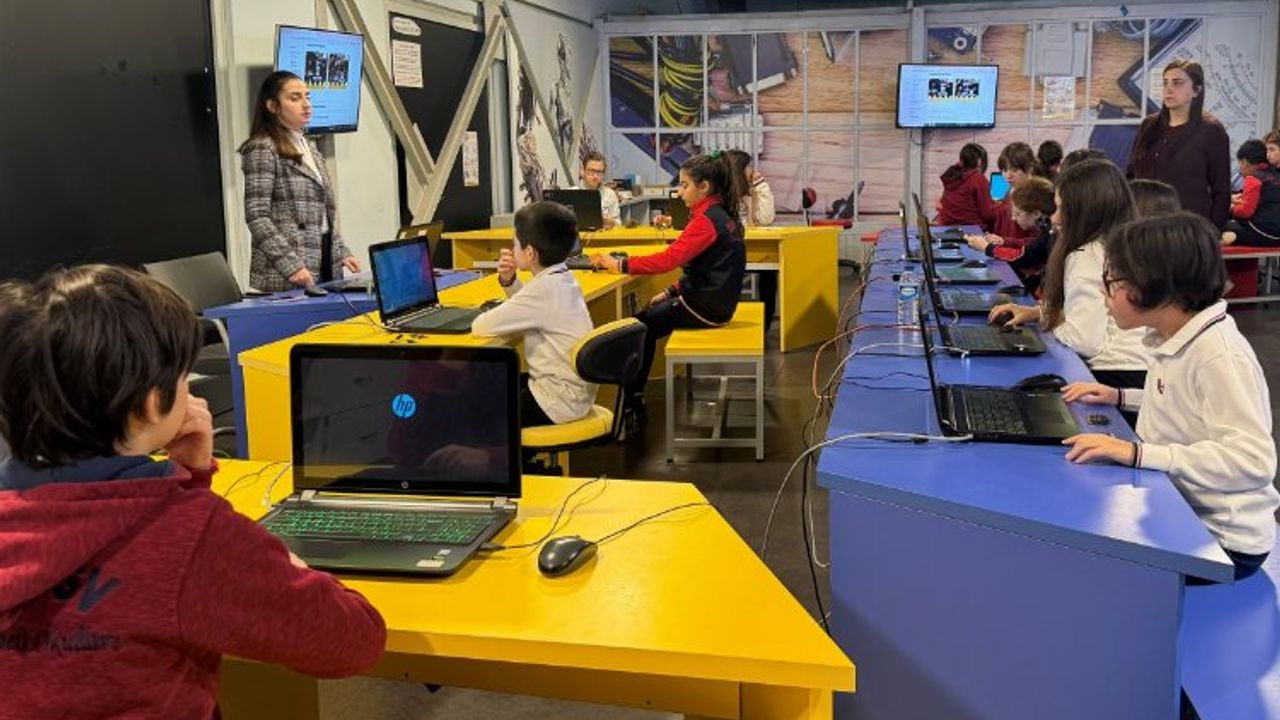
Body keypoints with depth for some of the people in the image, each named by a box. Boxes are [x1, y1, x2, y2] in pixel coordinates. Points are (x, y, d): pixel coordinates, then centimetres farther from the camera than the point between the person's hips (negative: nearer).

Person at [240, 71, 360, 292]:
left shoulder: (310, 149, 16)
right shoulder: (262, 149, -7)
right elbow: (257, 217, -14)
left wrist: (341, 253, 10)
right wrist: (291, 266, -21)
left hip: (326, 270, 7)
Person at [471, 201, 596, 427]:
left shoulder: (545, 289, -25)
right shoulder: (563, 279, 2)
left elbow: (480, 327, -24)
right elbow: (529, 306, 21)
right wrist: (508, 280, 3)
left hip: (558, 402, -9)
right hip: (572, 391, 9)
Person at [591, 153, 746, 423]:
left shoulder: (707, 220, -21)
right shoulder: (719, 214, 9)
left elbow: (668, 259, -27)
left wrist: (620, 265, -21)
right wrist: (671, 292, 9)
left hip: (706, 307, -9)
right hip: (713, 298, 9)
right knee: (643, 319, 14)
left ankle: (631, 403, 12)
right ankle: (634, 400, 16)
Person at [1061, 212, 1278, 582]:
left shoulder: (1220, 357, -25)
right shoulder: (1175, 339, 3)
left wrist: (1137, 452, -37)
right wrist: (1121, 397, 5)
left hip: (1221, 541, -8)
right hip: (1178, 512, 8)